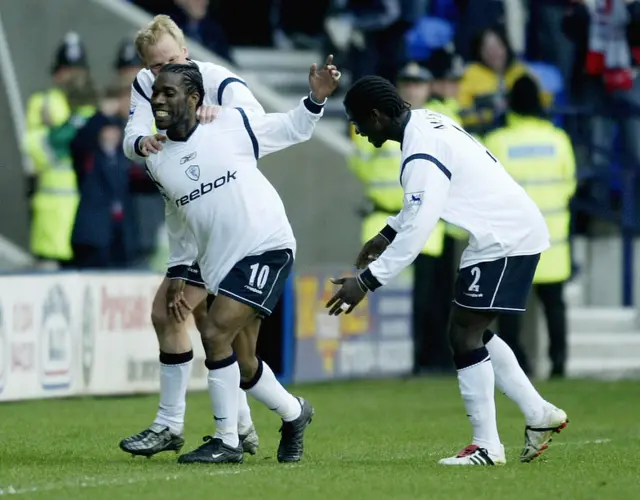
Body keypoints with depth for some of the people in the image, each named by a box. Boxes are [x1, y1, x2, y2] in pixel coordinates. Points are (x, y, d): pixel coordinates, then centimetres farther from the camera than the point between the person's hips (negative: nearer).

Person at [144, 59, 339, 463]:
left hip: (266, 248, -6)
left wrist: (316, 99, -10)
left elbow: (292, 130, 6)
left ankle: (226, 441, -9)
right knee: (242, 365, 10)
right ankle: (294, 413, 40)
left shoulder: (232, 125, -5)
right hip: (219, 264, 6)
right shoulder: (157, 162, 6)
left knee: (216, 334, -20)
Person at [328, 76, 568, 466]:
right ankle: (540, 415, 22)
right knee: (473, 333, 16)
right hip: (518, 230, 10)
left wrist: (367, 281, -24)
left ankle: (486, 447, -7)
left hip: (505, 239, -10)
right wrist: (387, 234, 26)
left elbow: (417, 231, -27)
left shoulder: (421, 156, -23)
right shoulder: (427, 122, 8)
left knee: (465, 335, -9)